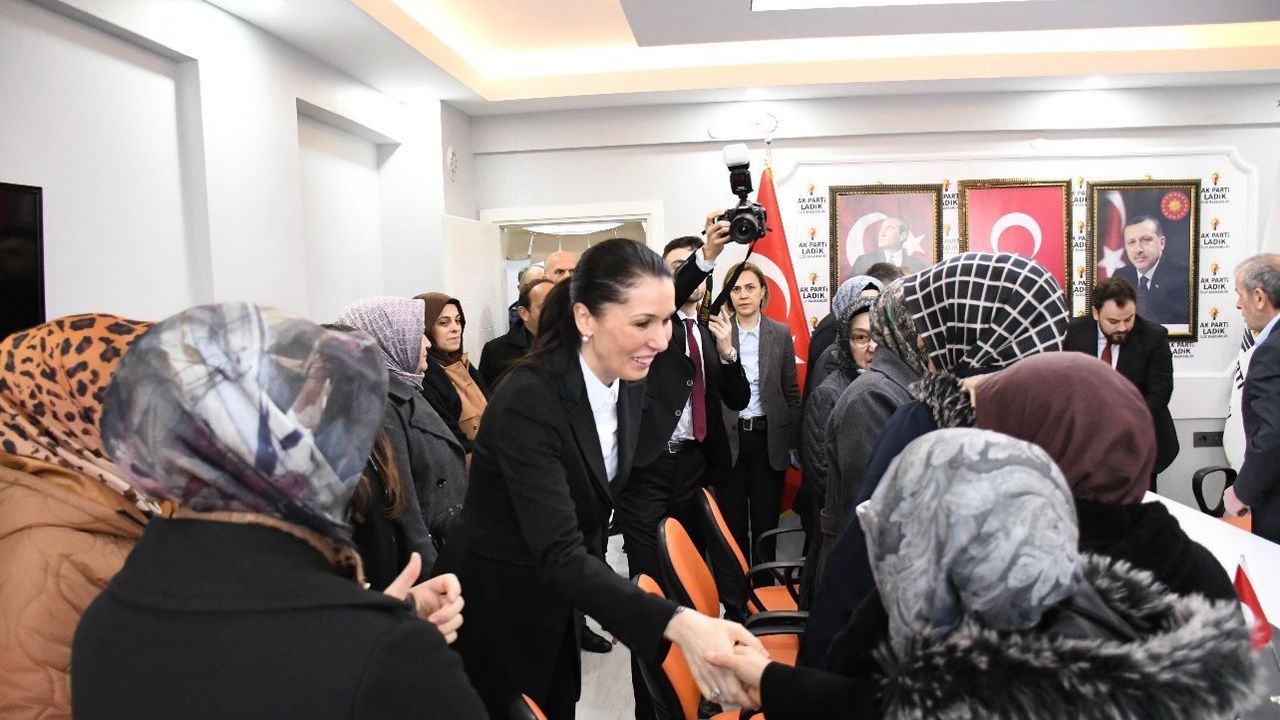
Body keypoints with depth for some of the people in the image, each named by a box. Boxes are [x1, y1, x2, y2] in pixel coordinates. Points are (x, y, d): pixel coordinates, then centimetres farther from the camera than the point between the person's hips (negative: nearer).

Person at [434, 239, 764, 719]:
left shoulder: (629, 381, -6)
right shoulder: (527, 401, -30)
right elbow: (558, 555, -36)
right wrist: (678, 624, -48)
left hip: (556, 600, 7)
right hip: (493, 609, -6)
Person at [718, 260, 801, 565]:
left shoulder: (780, 333, 3)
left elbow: (791, 391, 6)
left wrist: (794, 441, 4)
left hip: (769, 436, 1)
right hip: (729, 437, -1)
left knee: (766, 518, 9)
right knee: (733, 520, 8)